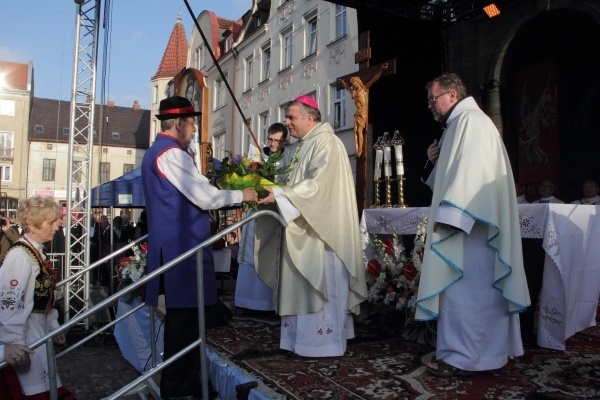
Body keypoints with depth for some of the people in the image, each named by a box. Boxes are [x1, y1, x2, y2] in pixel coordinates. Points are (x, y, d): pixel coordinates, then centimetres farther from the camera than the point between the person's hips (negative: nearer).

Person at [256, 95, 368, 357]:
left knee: (319, 285, -2)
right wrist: (275, 192, 4)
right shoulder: (302, 146, 17)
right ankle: (304, 338, 21)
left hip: (319, 232, -9)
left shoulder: (326, 143, -11)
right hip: (303, 230, 9)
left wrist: (279, 195, -22)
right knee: (302, 287, 12)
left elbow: (318, 185, -22)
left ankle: (323, 341, 10)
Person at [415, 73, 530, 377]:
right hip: (467, 225, 10)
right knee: (479, 290, 12)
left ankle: (461, 357, -2)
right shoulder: (460, 124, 22)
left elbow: (471, 170, -21)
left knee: (463, 289, -8)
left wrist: (449, 215, -24)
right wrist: (438, 161, 8)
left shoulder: (470, 120, -9)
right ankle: (489, 351, 20)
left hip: (468, 225, -10)